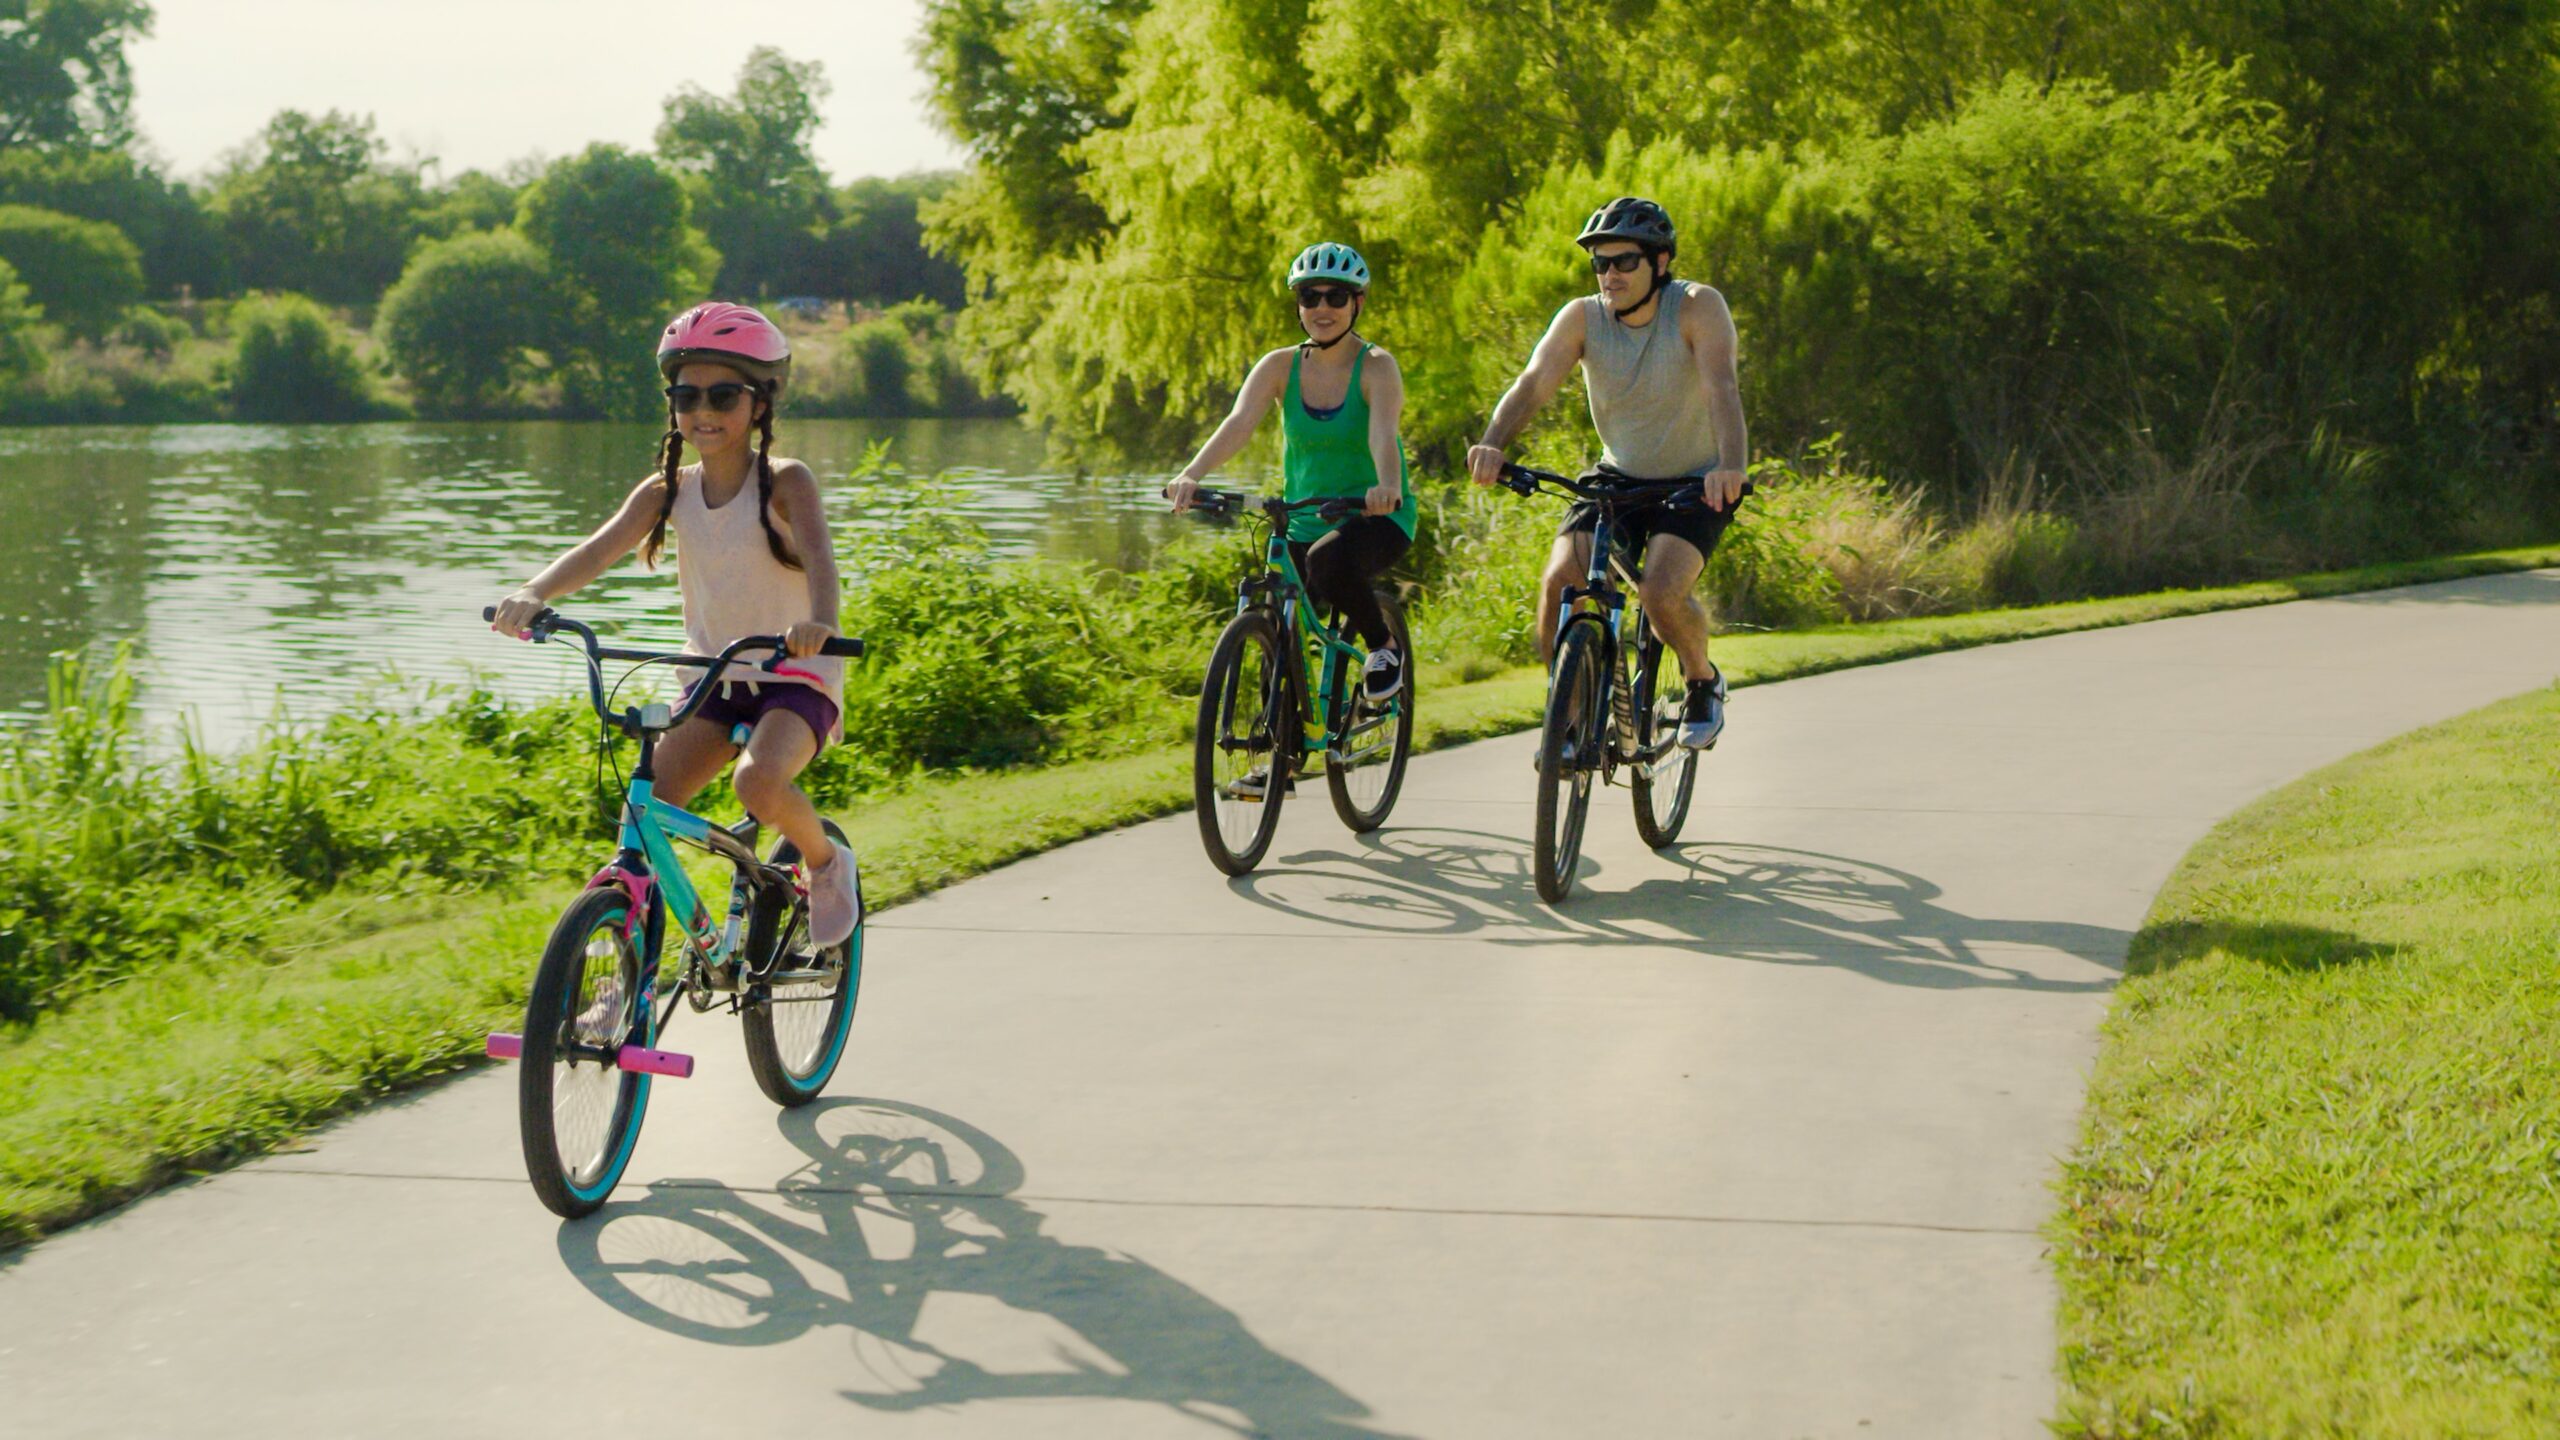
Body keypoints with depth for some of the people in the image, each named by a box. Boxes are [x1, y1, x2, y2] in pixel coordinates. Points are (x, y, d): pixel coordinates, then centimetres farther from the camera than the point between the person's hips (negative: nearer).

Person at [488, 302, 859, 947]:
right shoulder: (668, 490, -1)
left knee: (758, 783, -32)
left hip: (795, 678, -4)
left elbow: (818, 553, -29)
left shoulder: (784, 482, -11)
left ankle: (827, 861, -2)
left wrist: (818, 620, -52)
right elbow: (601, 547, -16)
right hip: (714, 681, 4)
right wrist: (533, 593, -37)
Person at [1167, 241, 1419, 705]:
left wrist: (1387, 486, -50)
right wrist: (1191, 475, -38)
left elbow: (1382, 432, -28)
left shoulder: (1377, 367, -10)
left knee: (1329, 560, -35)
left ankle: (1385, 645, -8)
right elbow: (1239, 423, -19)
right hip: (1303, 523, 4)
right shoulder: (1280, 367, -2)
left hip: (1376, 516, -4)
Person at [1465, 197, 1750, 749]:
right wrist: (1492, 444, -45)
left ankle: (1703, 681, 6)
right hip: (1619, 476, 4)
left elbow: (1721, 387, -34)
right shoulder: (1582, 317, -12)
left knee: (1661, 594, -26)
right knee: (1557, 582, -18)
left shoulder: (1698, 308, -20)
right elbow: (1533, 382, -25)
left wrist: (1730, 466, -53)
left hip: (1697, 484, -3)